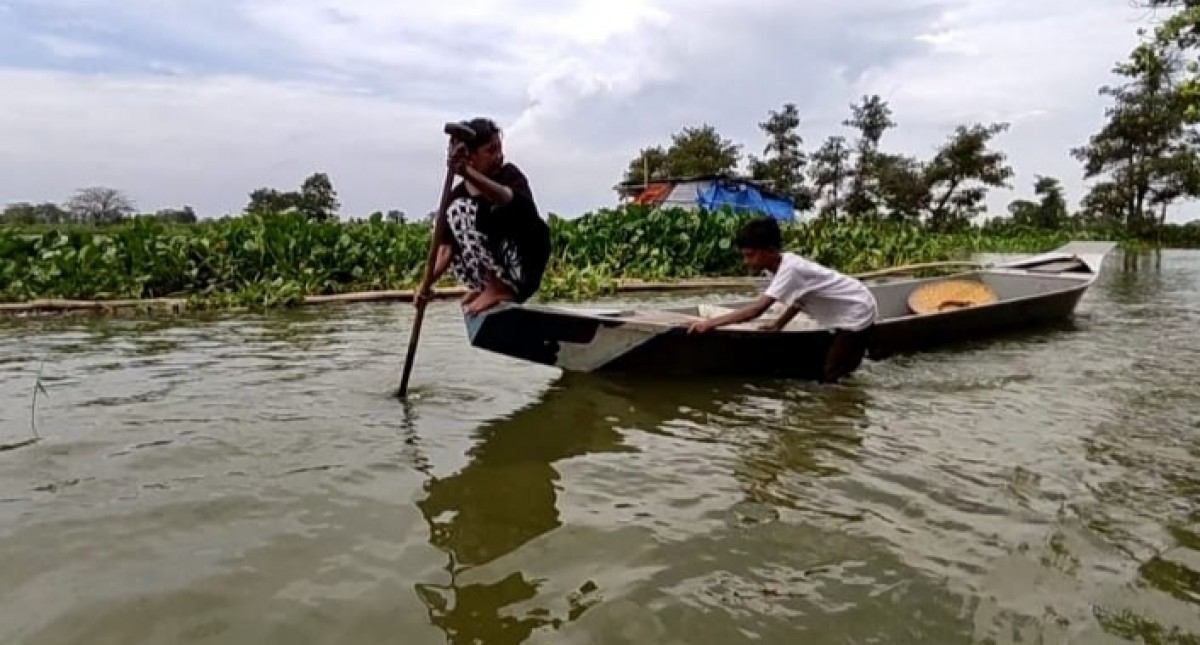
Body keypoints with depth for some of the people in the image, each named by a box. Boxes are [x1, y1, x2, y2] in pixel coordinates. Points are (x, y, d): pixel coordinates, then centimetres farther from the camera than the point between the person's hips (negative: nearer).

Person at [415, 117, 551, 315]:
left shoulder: (510, 174, -6)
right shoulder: (457, 195, 2)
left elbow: (509, 198, -33)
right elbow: (447, 247, -3)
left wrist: (468, 173, -48)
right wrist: (428, 282, -19)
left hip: (522, 272, -5)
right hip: (491, 275, 5)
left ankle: (499, 288, -16)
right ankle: (488, 287, 7)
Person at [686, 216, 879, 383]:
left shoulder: (789, 269, -31)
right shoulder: (783, 263, -3)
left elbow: (757, 309, -40)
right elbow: (800, 298, 14)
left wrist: (711, 323, -40)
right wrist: (778, 325, 5)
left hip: (858, 312, -9)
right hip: (849, 312, 9)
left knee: (830, 375, -7)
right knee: (829, 368, 16)